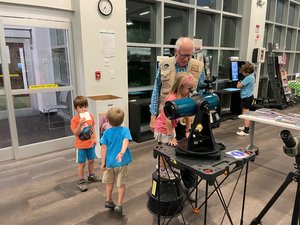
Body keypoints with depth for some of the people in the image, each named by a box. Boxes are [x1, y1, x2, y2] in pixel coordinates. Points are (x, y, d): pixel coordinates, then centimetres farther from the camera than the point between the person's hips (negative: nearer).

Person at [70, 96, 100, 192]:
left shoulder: (90, 116, -3)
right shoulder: (74, 119, -18)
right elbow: (76, 133, -22)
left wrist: (94, 138, 3)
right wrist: (80, 124, -35)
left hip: (91, 144, 5)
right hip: (81, 146, -5)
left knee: (91, 160, 19)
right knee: (81, 163, 5)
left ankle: (91, 176, 40)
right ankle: (81, 181, 19)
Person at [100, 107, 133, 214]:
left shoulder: (107, 132, -5)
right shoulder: (125, 130, -9)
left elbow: (104, 148, -5)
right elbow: (126, 142, -27)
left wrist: (103, 162, 1)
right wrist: (122, 152, -40)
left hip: (109, 162, 2)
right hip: (121, 162, -2)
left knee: (109, 182, 23)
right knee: (121, 184, 11)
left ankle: (108, 201, 33)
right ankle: (119, 205, 9)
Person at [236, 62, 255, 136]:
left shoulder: (248, 78, -22)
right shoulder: (252, 76, 9)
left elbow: (238, 86, -21)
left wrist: (239, 81, -3)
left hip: (246, 97, -10)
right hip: (248, 96, 10)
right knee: (244, 113, 21)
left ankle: (246, 131, -9)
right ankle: (246, 126, 35)